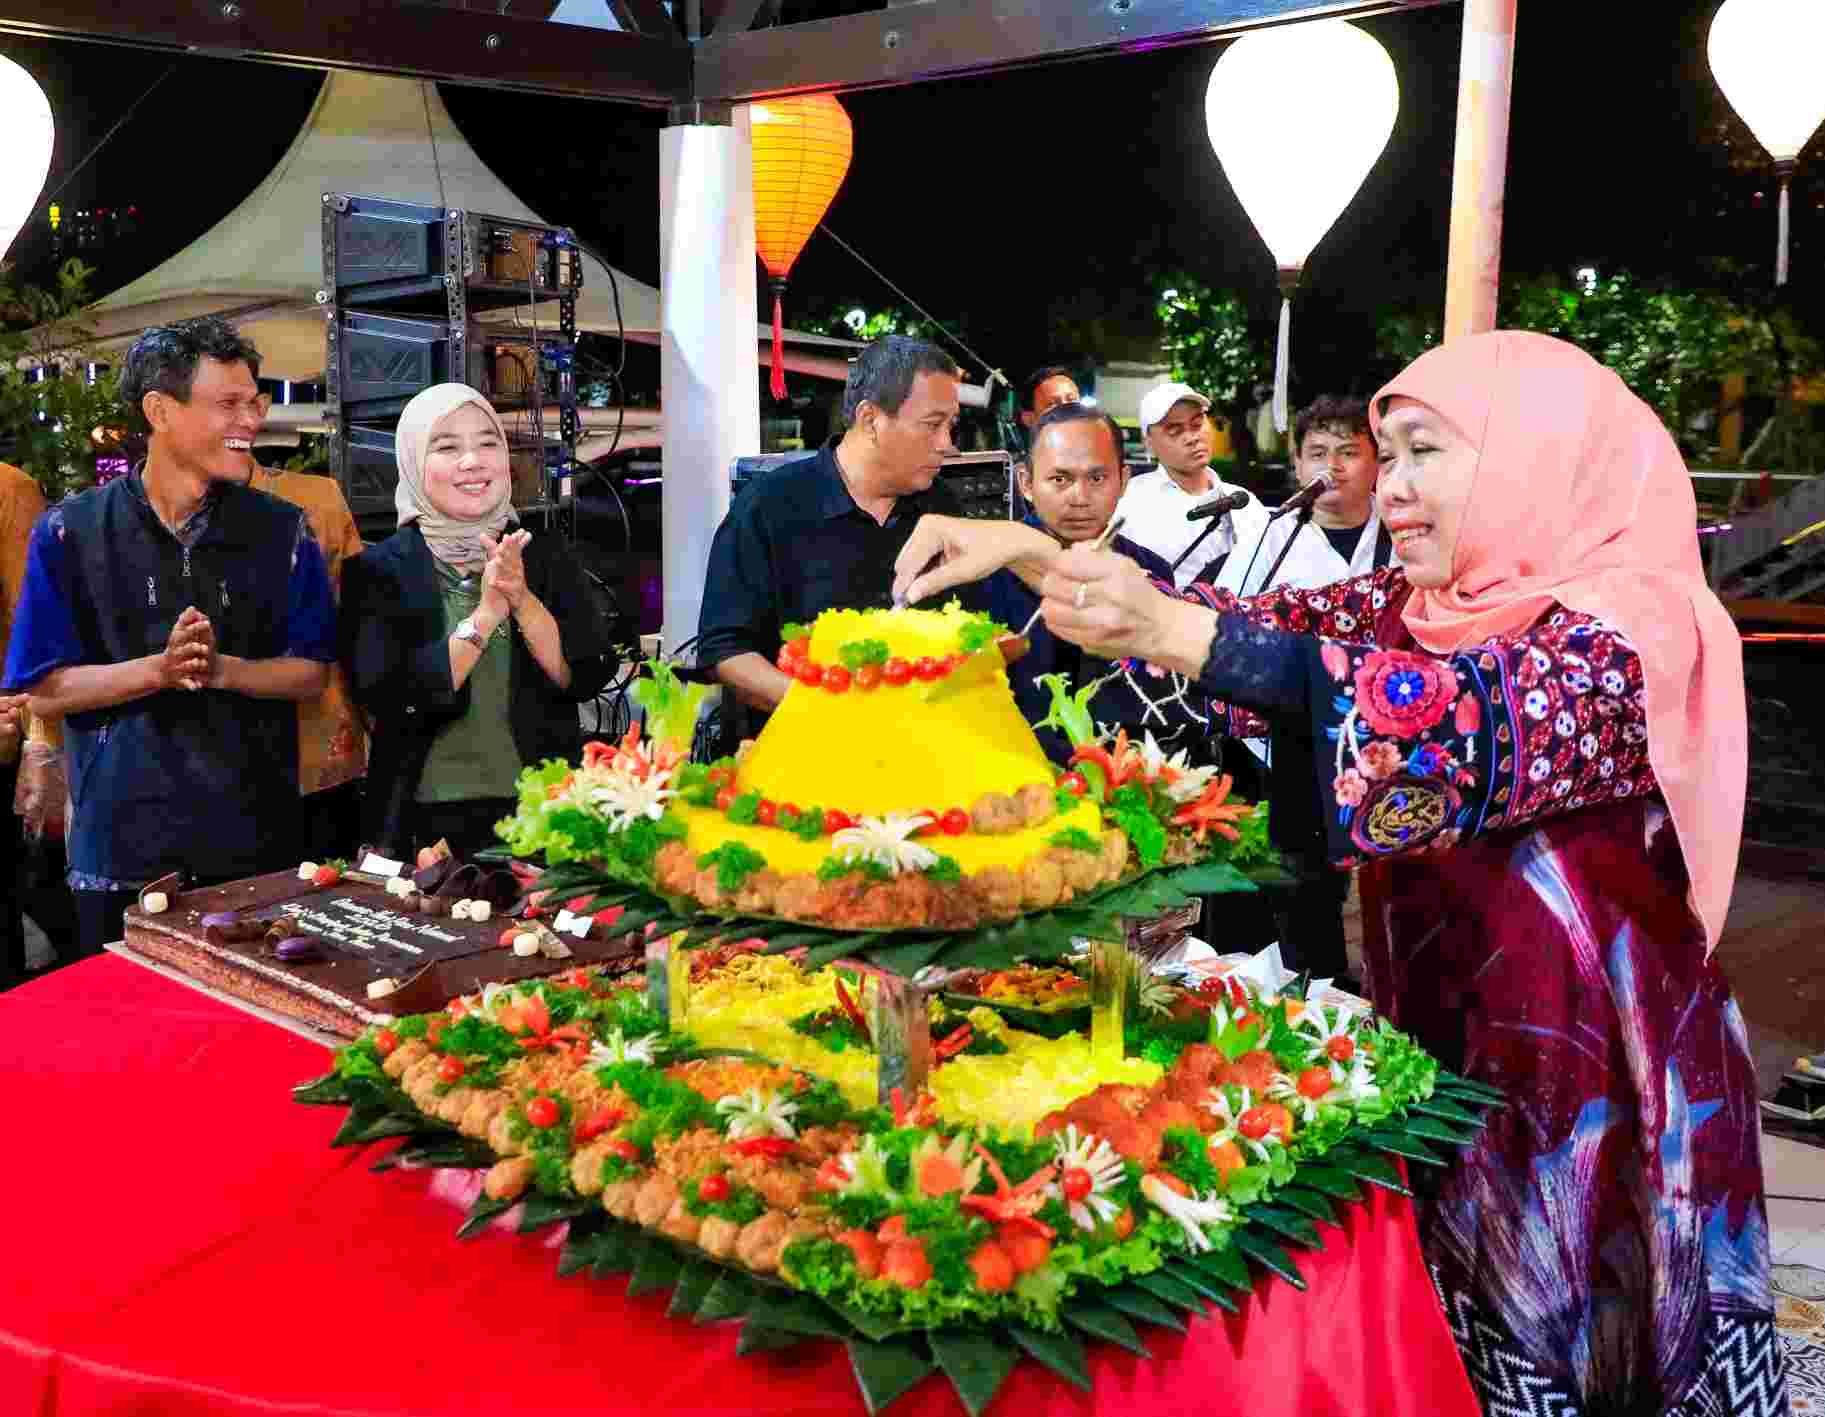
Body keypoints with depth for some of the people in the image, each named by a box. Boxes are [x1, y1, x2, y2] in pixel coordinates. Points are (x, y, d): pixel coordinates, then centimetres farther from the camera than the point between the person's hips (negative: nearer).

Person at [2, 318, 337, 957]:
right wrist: (160, 669, -17)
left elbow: (311, 673, 3)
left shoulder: (281, 531, 3)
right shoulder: (71, 532, -1)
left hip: (256, 840, 1)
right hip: (120, 847, -1)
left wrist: (221, 669, -15)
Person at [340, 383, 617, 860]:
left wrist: (521, 599, -18)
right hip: (429, 823, -2)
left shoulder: (545, 556, 4)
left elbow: (589, 677, -5)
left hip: (545, 814, 2)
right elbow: (388, 700, -15)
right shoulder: (378, 569, -3)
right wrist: (488, 612, -19)